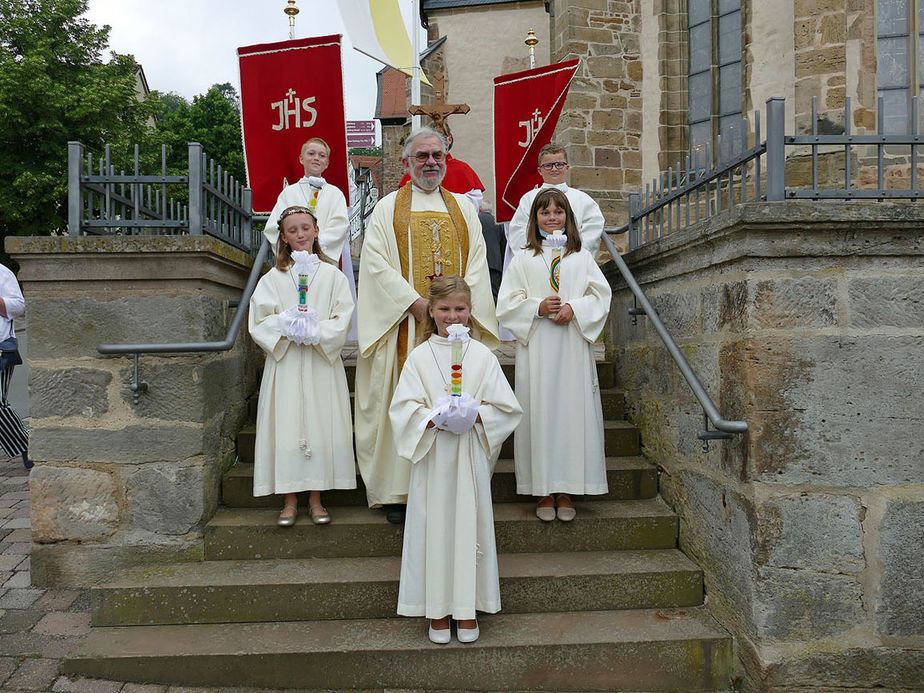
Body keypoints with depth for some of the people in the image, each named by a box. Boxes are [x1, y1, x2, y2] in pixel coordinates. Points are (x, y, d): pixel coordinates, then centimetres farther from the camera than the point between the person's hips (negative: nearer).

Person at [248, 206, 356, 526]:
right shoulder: (273, 277, 7)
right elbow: (260, 320, -1)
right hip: (285, 364, 0)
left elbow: (342, 320, -1)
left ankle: (315, 499, 14)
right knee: (287, 424, 1)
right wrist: (289, 328, -16)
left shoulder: (332, 275, 6)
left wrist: (315, 333, -16)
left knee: (320, 424, 2)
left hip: (322, 362, 0)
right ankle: (290, 501, 12)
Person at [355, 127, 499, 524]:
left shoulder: (463, 208, 16)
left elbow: (477, 264, 9)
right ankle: (399, 492, 6)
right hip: (404, 323, -2)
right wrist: (414, 302, -15)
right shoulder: (387, 208, 7)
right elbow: (376, 263, -4)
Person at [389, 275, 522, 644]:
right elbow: (403, 408, -2)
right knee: (434, 526, 4)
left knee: (470, 524, 5)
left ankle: (467, 608, 21)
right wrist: (434, 419, -19)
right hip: (432, 455, 0)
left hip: (470, 455, 0)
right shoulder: (419, 356, 2)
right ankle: (438, 608, 19)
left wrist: (474, 415, -15)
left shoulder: (482, 356, 3)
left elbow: (505, 407, 2)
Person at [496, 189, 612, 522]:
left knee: (572, 410, -1)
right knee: (538, 411, -2)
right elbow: (507, 302, 4)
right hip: (536, 347, -1)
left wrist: (574, 308, -11)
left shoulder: (581, 257, 13)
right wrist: (538, 307, -12)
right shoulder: (523, 259, 10)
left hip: (573, 347, 1)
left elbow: (600, 296, 7)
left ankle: (565, 491, 10)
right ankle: (544, 492, 8)